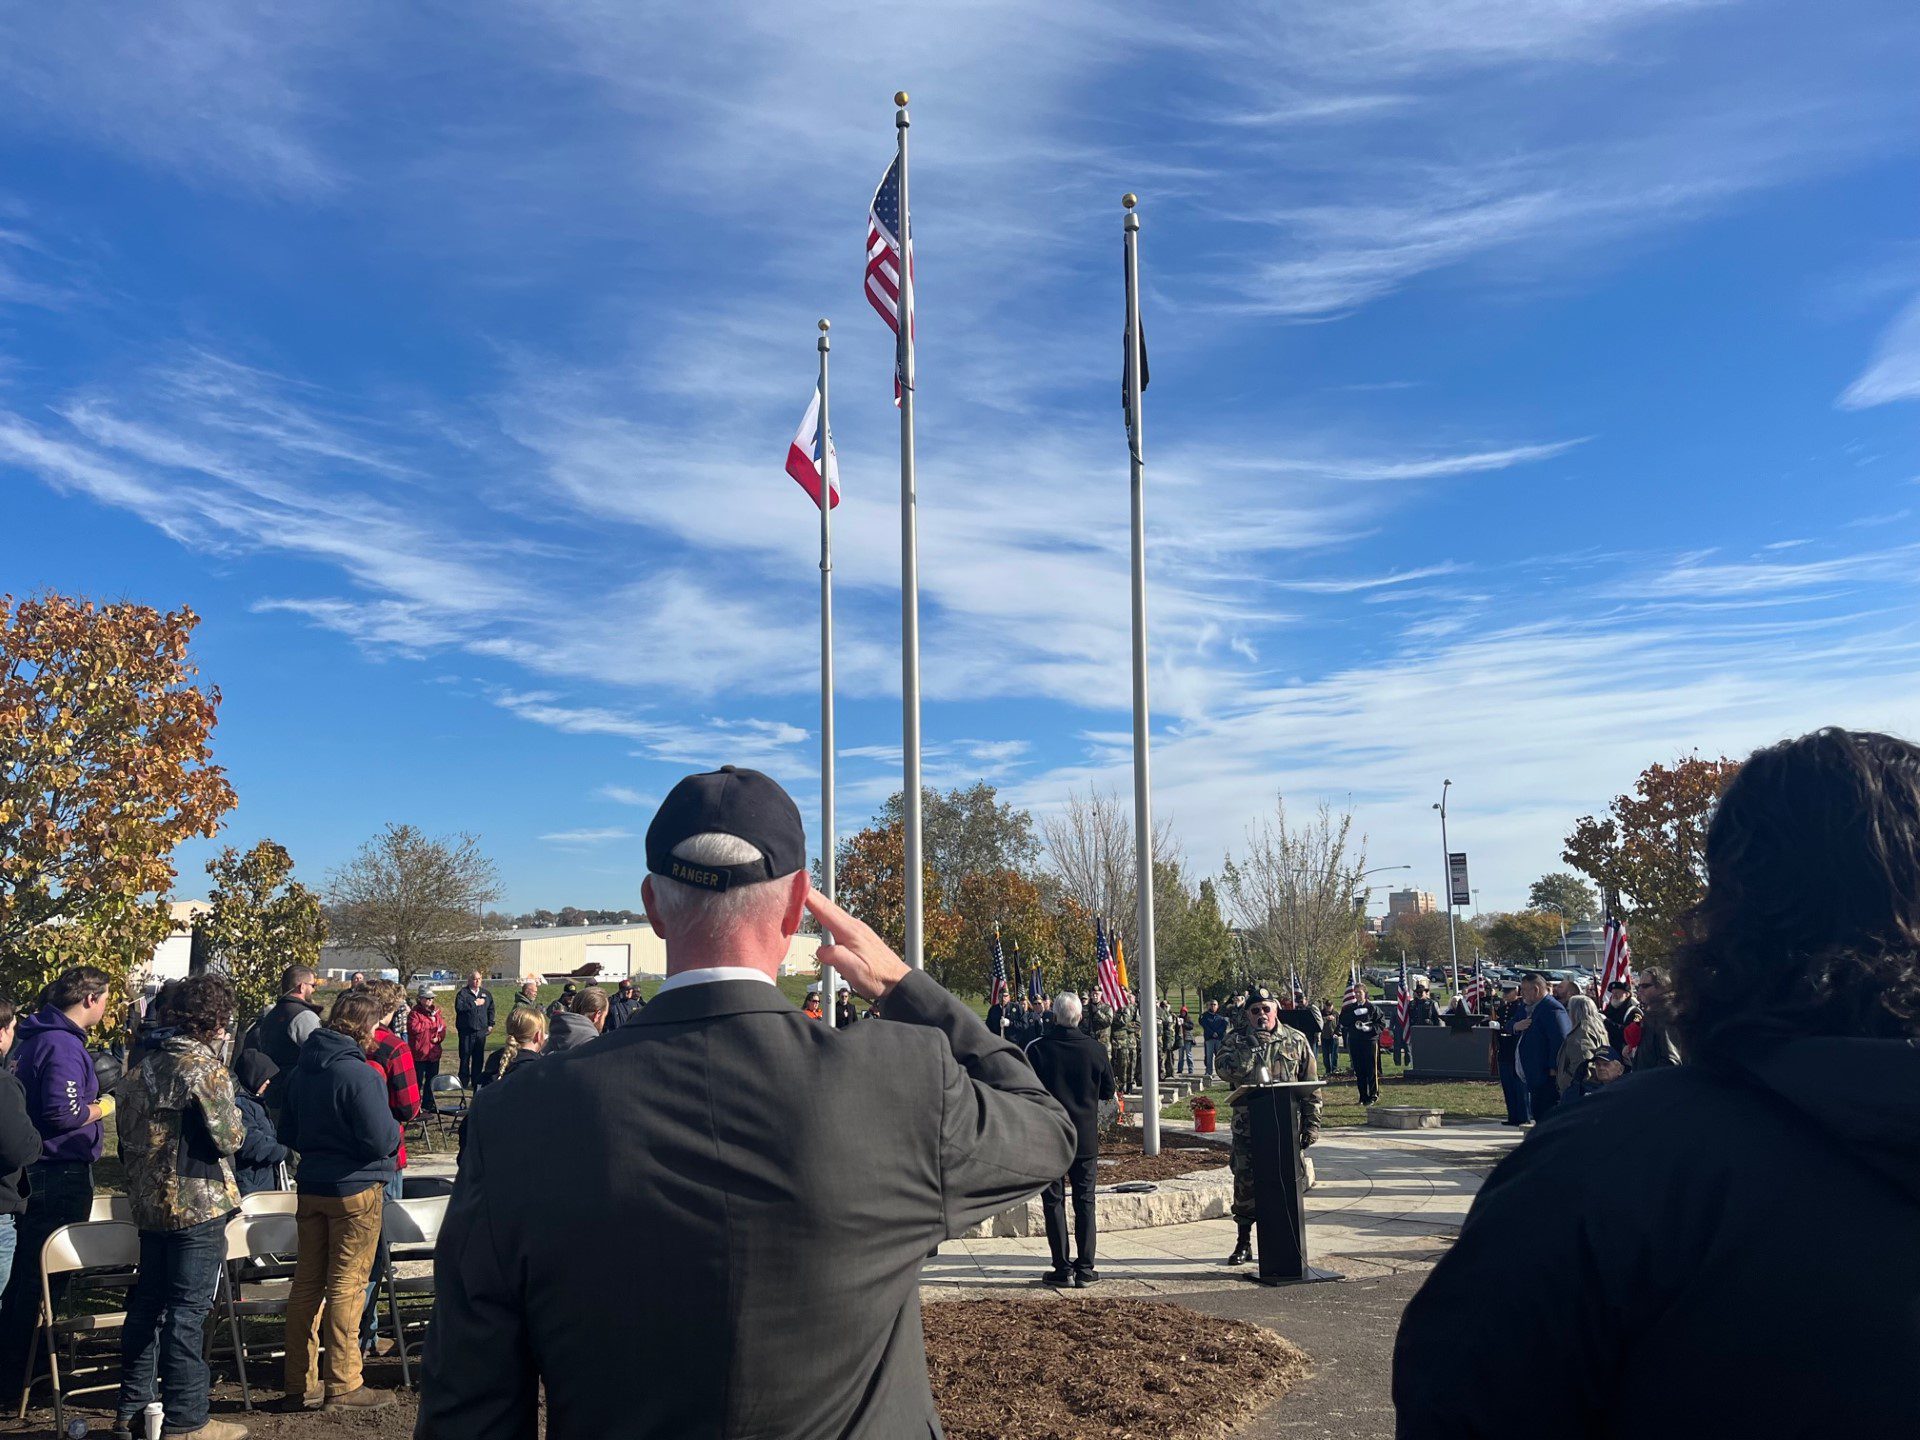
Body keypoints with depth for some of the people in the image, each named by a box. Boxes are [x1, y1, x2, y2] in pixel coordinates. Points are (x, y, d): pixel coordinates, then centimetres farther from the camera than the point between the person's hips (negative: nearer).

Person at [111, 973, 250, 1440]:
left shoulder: (146, 1066, 8)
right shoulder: (206, 1069, -17)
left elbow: (126, 1133, 15)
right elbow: (230, 1139, -15)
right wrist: (237, 1116, 5)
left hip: (149, 1201, 8)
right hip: (197, 1204, -8)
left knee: (148, 1302, 16)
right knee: (188, 1310, -2)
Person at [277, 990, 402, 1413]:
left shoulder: (301, 1071, 6)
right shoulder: (359, 1073, -20)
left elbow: (287, 1133, 16)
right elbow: (381, 1140, -21)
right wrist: (396, 1129, -1)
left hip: (311, 1187, 7)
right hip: (355, 1190, -7)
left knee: (307, 1283, 13)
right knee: (346, 1287, 0)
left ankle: (301, 1383, 20)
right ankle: (343, 1386, 6)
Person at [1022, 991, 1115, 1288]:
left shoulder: (1037, 1049, -12)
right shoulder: (1095, 1049, -6)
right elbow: (1108, 1092, 4)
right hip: (1086, 1138, 2)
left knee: (1054, 1203, 6)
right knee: (1084, 1203, 10)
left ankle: (1063, 1269, 6)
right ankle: (1084, 1269, 10)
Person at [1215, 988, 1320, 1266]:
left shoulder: (1296, 1040, 5)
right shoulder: (1236, 1041, 3)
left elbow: (1311, 1085, 7)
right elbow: (1227, 1071, -17)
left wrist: (1311, 1124, 2)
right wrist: (1252, 1045, -23)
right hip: (1248, 1126, 0)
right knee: (1245, 1183, 3)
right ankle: (1244, 1242, 14)